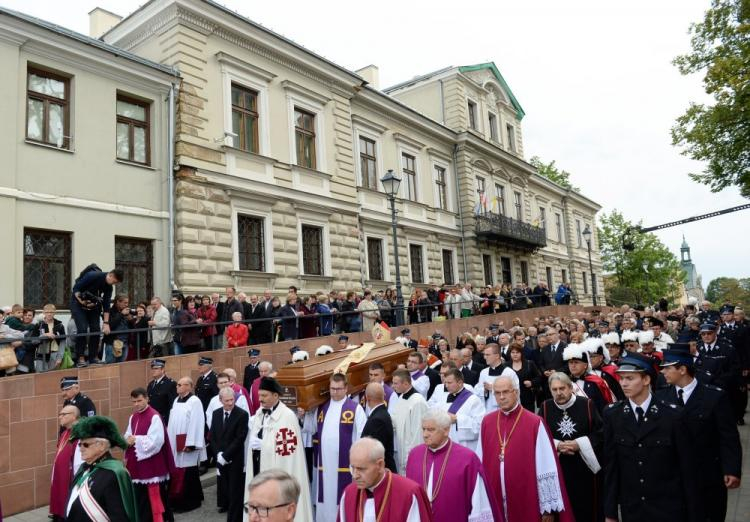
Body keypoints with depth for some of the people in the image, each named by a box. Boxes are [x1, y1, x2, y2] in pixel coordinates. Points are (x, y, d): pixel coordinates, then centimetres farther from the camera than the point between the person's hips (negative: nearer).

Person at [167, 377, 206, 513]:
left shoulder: (194, 401, -14)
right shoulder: (177, 400, 11)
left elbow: (196, 424, -17)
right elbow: (172, 421, 16)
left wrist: (190, 444, -19)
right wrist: (170, 440, 13)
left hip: (187, 444, -7)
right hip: (176, 443, 7)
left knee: (187, 474, 0)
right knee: (178, 473, 11)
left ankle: (190, 501, 12)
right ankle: (179, 500, 23)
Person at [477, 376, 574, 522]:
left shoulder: (534, 423, -11)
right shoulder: (486, 422, 1)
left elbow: (547, 467, -9)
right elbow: (480, 463, 5)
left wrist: (548, 507, -7)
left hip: (527, 504, -3)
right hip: (493, 502, 3)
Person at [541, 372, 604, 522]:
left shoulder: (587, 404, -6)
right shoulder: (545, 407, -2)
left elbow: (601, 433, -5)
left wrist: (579, 444, -15)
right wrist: (556, 445, -14)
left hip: (585, 467, -1)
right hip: (557, 468, 1)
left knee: (588, 508, 8)